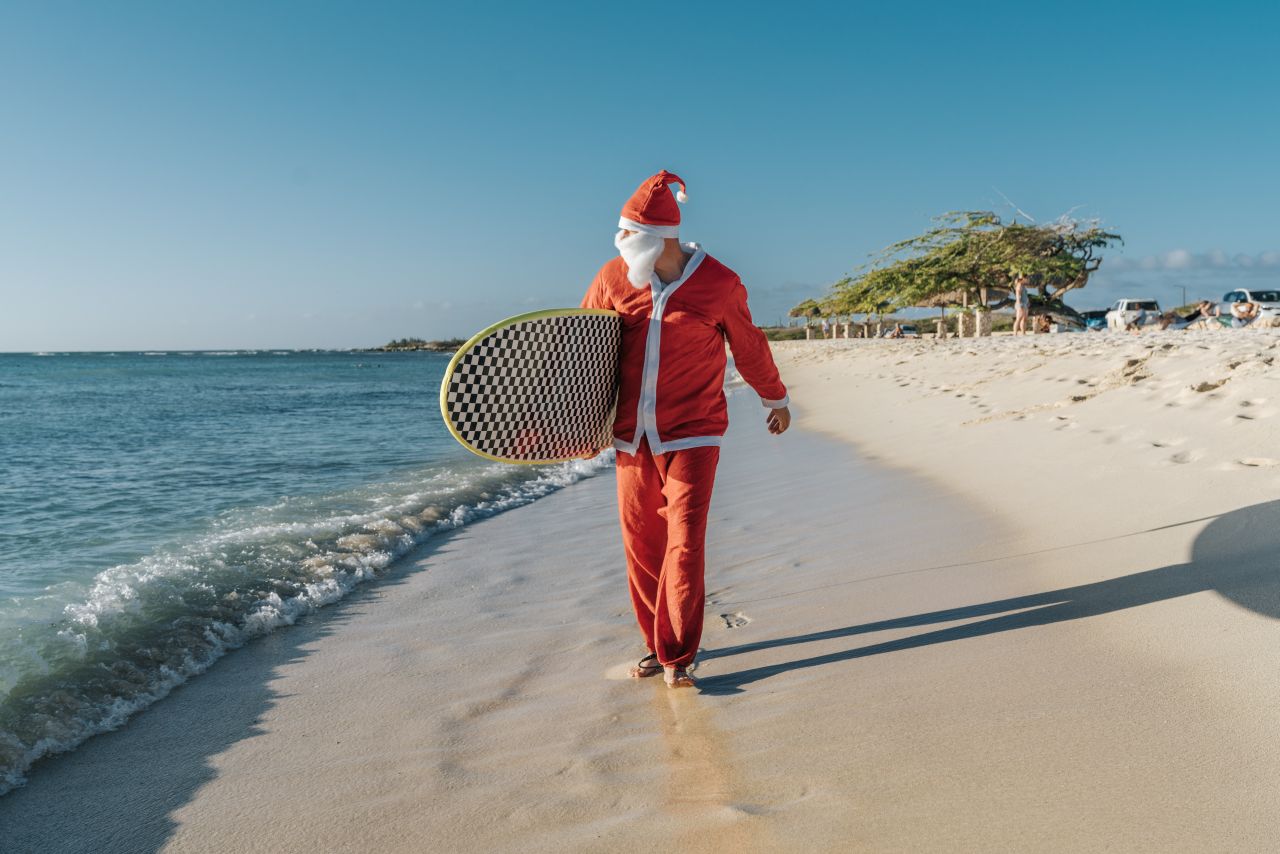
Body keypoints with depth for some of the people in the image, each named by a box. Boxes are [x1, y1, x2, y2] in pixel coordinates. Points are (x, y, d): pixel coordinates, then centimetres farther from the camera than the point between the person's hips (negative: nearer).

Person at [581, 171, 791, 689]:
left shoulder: (718, 285, -6)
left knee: (685, 543, -9)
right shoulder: (613, 278, 0)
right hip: (631, 437, 3)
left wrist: (777, 399, 23)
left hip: (692, 436, -3)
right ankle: (656, 645, 24)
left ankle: (676, 657, 5)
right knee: (641, 545, 7)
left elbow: (750, 349, 10)